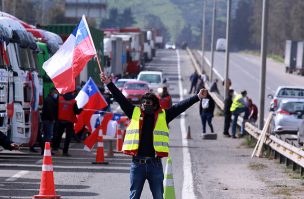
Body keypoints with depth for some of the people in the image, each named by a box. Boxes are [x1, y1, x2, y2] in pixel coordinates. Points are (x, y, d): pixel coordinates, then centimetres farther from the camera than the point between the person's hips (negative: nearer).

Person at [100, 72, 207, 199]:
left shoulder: (163, 116, 7)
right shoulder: (135, 113, 7)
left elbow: (180, 106, 5)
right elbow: (121, 99, 7)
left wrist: (197, 97, 1)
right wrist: (109, 84, 4)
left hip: (155, 164, 0)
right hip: (137, 163, 0)